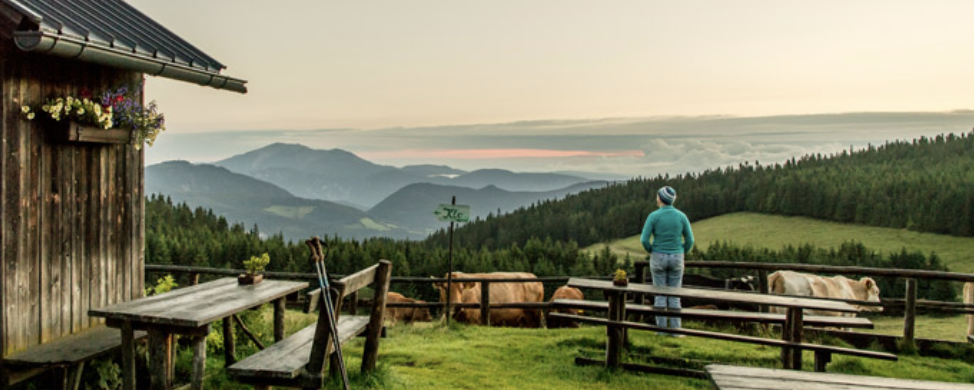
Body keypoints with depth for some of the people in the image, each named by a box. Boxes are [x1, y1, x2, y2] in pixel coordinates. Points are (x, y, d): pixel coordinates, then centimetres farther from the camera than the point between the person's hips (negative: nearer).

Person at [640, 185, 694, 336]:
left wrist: (652, 252, 7)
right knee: (674, 296, 10)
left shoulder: (653, 216, -10)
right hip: (676, 259, 2)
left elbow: (644, 240, -12)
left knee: (660, 295, 7)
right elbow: (689, 240, -2)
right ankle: (675, 329, 9)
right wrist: (682, 254, 14)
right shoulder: (681, 216, -3)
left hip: (658, 258, -1)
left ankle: (661, 330, 8)